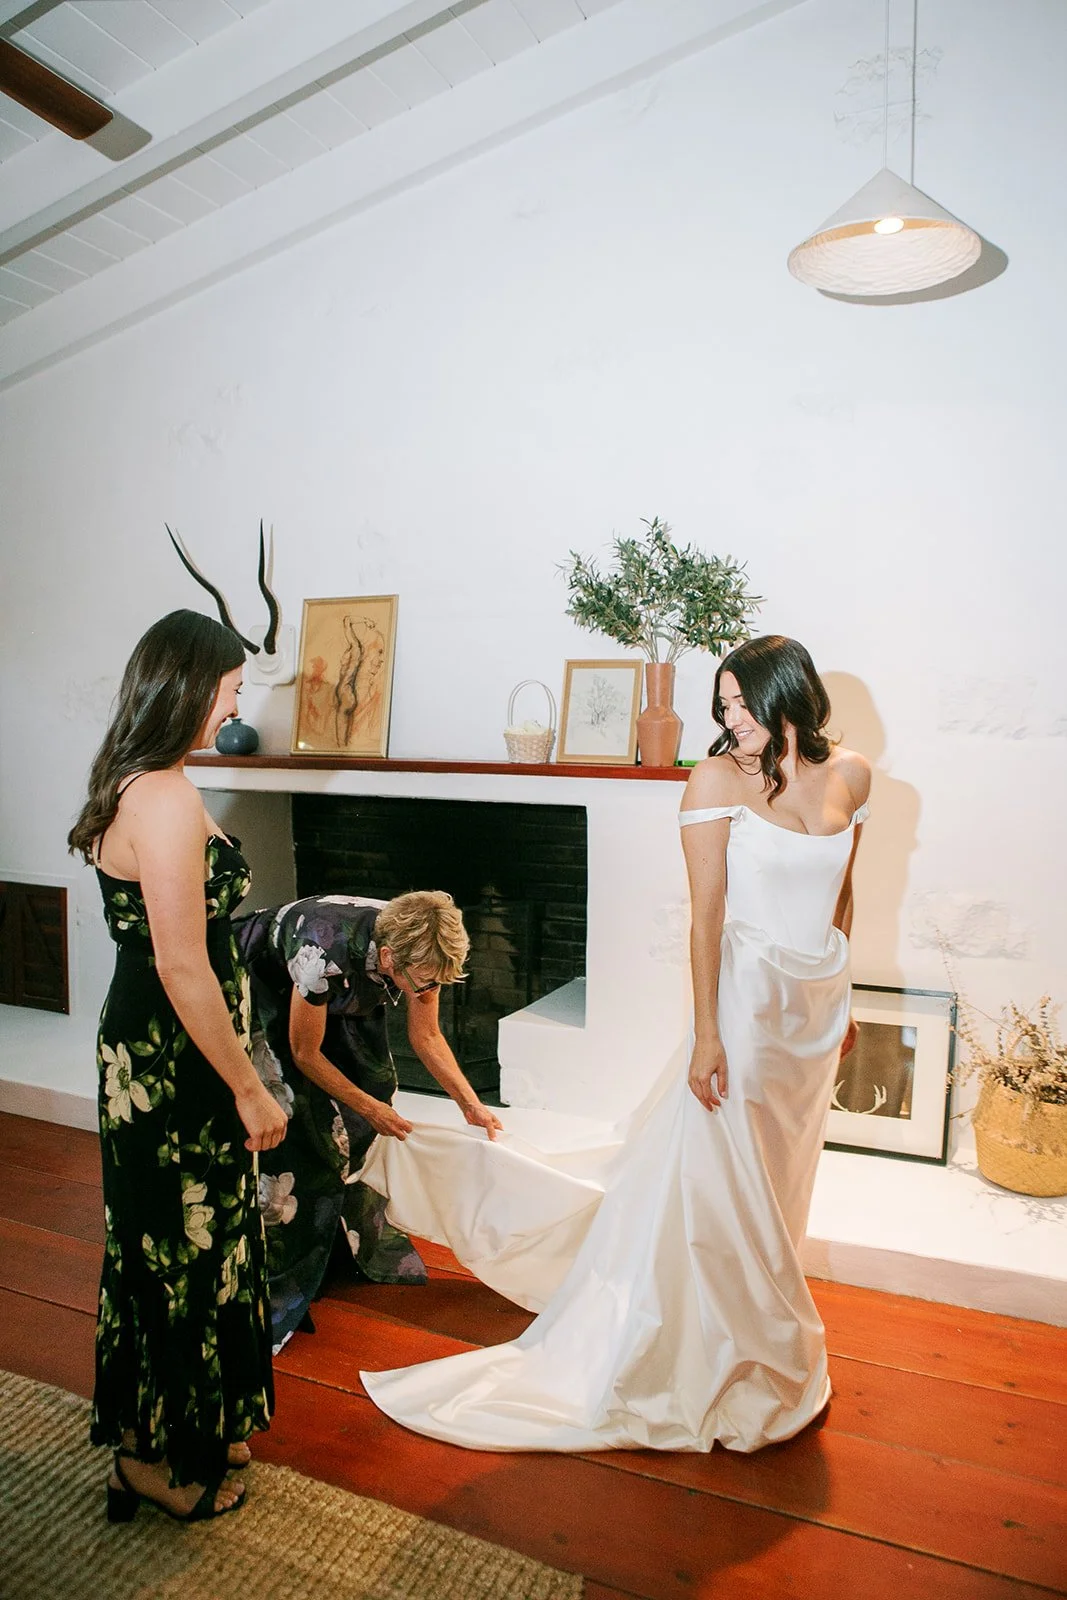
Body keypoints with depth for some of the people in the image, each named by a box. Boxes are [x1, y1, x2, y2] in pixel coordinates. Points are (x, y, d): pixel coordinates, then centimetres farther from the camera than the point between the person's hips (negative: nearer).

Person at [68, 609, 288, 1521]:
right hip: (175, 1063, -10)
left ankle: (197, 1427, 43)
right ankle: (165, 1460, 32)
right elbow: (182, 966, -26)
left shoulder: (134, 785, 7)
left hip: (148, 1049, 10)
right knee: (185, 1249, 9)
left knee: (168, 1242, 23)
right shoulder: (167, 797, -24)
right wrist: (250, 1089, -17)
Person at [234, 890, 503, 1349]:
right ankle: (277, 1290, 0)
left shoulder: (419, 951, -25)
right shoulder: (325, 954, -42)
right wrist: (370, 1108, -15)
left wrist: (471, 1106, -11)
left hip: (338, 997, 6)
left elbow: (427, 1037, -7)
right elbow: (306, 1054, -24)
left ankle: (372, 1249, 23)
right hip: (261, 986, -6)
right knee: (290, 1125, -14)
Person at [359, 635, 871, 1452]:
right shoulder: (718, 778, -12)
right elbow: (707, 912, -14)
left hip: (819, 1002, 6)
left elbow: (842, 894, 13)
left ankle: (759, 1347, 39)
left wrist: (841, 999, 17)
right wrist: (706, 1034, -16)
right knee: (719, 1185, 2)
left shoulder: (851, 773, 3)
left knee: (782, 1182, 18)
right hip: (749, 994, -5)